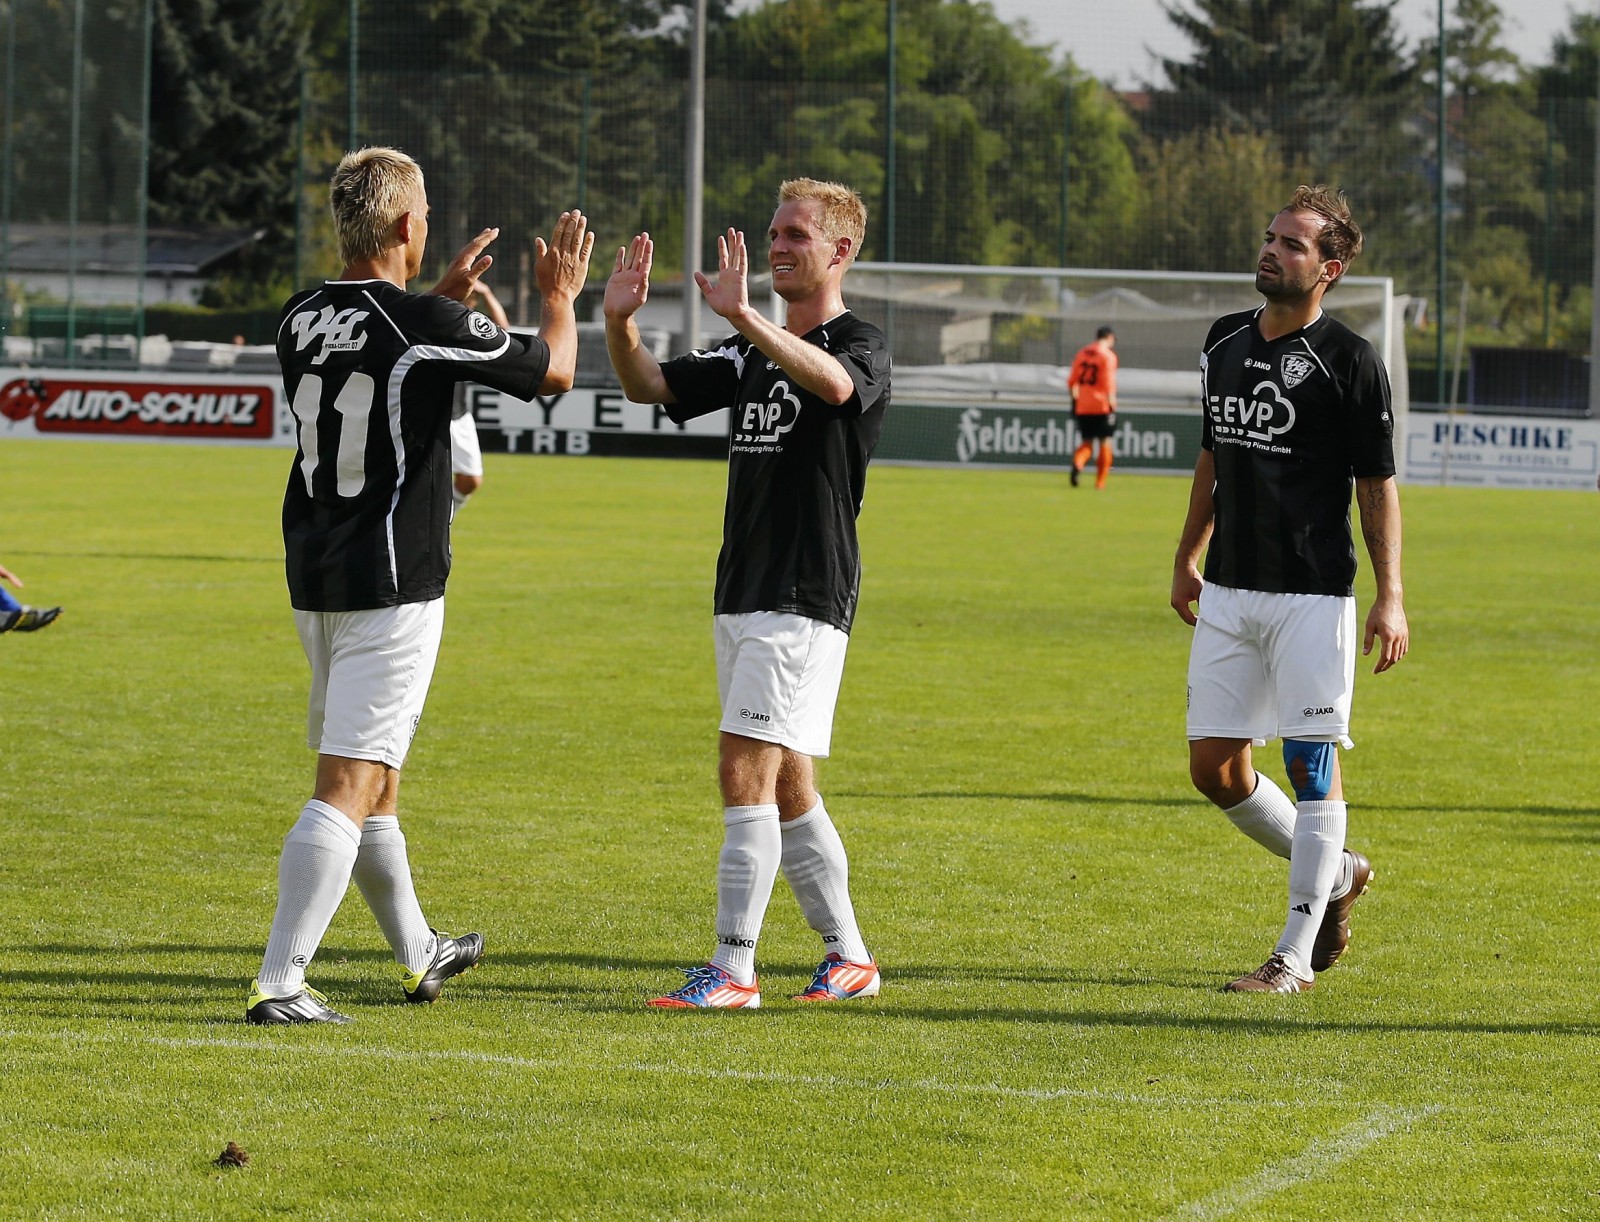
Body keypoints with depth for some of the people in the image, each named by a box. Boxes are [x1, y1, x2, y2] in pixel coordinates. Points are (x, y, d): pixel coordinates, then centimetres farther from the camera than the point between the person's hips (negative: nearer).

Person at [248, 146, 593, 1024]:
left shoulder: (302, 319, 3)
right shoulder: (427, 326, -16)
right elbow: (553, 369, 0)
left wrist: (446, 296, 32)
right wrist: (560, 293, 18)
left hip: (313, 577, 8)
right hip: (392, 584, -8)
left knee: (373, 780, 20)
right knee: (350, 786, -8)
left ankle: (418, 953, 37)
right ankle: (279, 983, -15)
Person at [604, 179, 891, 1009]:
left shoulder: (861, 344, -8)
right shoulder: (753, 355, 16)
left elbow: (834, 382, -32)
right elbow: (649, 386, 12)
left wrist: (743, 317, -43)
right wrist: (619, 319, -9)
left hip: (806, 598, -8)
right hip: (741, 592, 9)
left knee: (745, 771, -14)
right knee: (785, 785, 12)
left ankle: (733, 970, -14)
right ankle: (848, 957, 21)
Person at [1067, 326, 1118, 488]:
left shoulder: (1082, 352, 9)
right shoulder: (1108, 355, -8)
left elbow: (1072, 381, 10)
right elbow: (1108, 383, -15)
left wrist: (1074, 400, 20)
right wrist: (1112, 405, -12)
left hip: (1082, 406, 5)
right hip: (1102, 406, -5)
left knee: (1086, 442, 11)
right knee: (1105, 442, 7)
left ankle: (1078, 463, -20)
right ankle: (1100, 481, 7)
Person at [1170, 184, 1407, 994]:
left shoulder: (1347, 362, -9)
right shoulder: (1225, 343, 10)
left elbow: (1378, 485, -7)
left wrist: (1390, 598, -12)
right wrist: (1188, 556, 23)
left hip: (1311, 596, -7)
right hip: (1227, 593, 7)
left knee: (1311, 765, -5)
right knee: (1215, 770, 6)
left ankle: (1296, 953, 1)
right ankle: (1334, 873, 28)